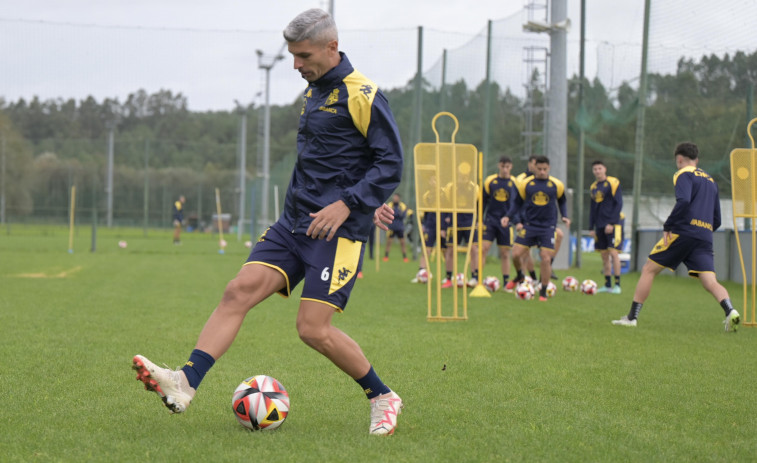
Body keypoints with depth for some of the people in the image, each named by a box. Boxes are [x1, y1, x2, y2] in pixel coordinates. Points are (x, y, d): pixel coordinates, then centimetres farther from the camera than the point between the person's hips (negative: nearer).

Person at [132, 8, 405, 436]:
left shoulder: (361, 95, -10)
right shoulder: (314, 91, 16)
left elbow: (391, 163, -12)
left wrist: (348, 204, -22)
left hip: (338, 229, -8)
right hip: (295, 221, 8)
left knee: (313, 328, -12)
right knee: (239, 291, -10)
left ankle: (383, 398, 8)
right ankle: (186, 383, -19)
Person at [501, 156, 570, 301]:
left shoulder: (557, 185, 1)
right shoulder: (525, 184, 0)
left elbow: (562, 202, 17)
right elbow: (517, 203, 9)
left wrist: (564, 216, 4)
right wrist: (508, 217, -3)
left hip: (547, 227, -1)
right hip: (528, 225, 1)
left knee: (546, 259, -8)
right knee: (516, 254, -8)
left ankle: (543, 291, 7)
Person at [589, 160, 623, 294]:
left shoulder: (613, 183, -5)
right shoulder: (593, 187, 14)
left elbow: (619, 204, -9)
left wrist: (611, 223, -15)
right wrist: (591, 227, 14)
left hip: (613, 223, -7)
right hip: (600, 225, 7)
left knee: (613, 252, -13)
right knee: (604, 255, 6)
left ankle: (617, 285, -10)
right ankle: (607, 285, 11)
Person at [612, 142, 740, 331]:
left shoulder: (683, 175, 3)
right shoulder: (711, 180, 25)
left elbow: (683, 201, -16)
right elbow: (717, 220, 24)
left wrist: (668, 226, -10)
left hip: (683, 232, -6)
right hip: (705, 238, 6)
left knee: (648, 270, 6)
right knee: (710, 282, -5)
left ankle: (632, 317, 5)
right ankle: (730, 311, -32)